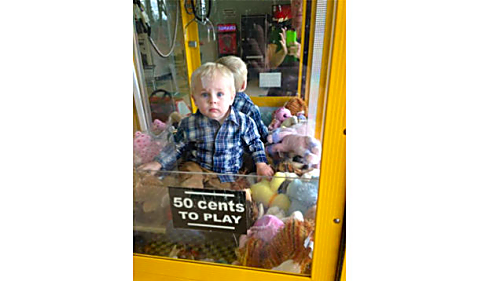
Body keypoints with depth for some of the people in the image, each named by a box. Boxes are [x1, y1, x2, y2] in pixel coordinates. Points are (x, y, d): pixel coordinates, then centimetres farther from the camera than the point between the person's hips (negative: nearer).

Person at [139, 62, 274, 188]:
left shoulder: (243, 122, -12)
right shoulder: (189, 124, -10)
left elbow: (254, 143, 5)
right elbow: (177, 147, 6)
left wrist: (261, 164, -3)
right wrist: (158, 163, 2)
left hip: (227, 173, 1)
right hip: (197, 166, 0)